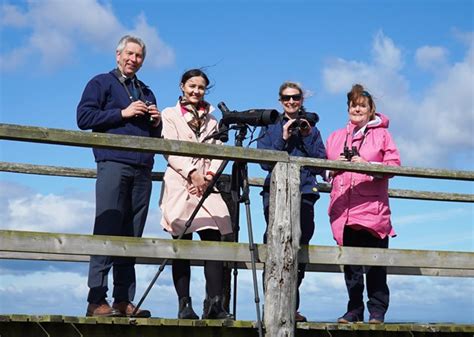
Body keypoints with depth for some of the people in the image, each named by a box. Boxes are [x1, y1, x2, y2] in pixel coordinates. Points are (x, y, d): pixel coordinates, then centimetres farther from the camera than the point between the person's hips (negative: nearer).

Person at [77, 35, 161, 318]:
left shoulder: (147, 93, 27)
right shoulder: (101, 83, 12)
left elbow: (155, 136, 28)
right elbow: (84, 117, -2)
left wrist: (157, 123, 6)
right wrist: (123, 113, -7)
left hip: (143, 170, 5)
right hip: (113, 164, -5)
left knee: (132, 236, 1)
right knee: (107, 231, -12)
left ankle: (124, 300, 2)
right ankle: (97, 300, -12)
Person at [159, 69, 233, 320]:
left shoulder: (212, 120, 23)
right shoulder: (170, 115, 13)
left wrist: (209, 175, -7)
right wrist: (192, 173, -13)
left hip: (206, 185, 3)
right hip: (180, 185, -3)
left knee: (213, 239, -10)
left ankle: (214, 303, -12)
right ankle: (184, 305, -4)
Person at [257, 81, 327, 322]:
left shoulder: (311, 128, 18)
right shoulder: (270, 127, 15)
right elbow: (265, 162, 2)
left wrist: (307, 137, -2)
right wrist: (283, 139, -7)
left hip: (304, 192, 2)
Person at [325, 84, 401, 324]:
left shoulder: (381, 134, 10)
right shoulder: (335, 137, 22)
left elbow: (394, 165, 0)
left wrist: (368, 165, -13)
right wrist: (334, 167, 1)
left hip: (372, 208, -3)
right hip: (344, 209, 3)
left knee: (375, 264, -5)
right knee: (350, 263, 5)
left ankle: (377, 311, 3)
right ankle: (354, 310, 13)